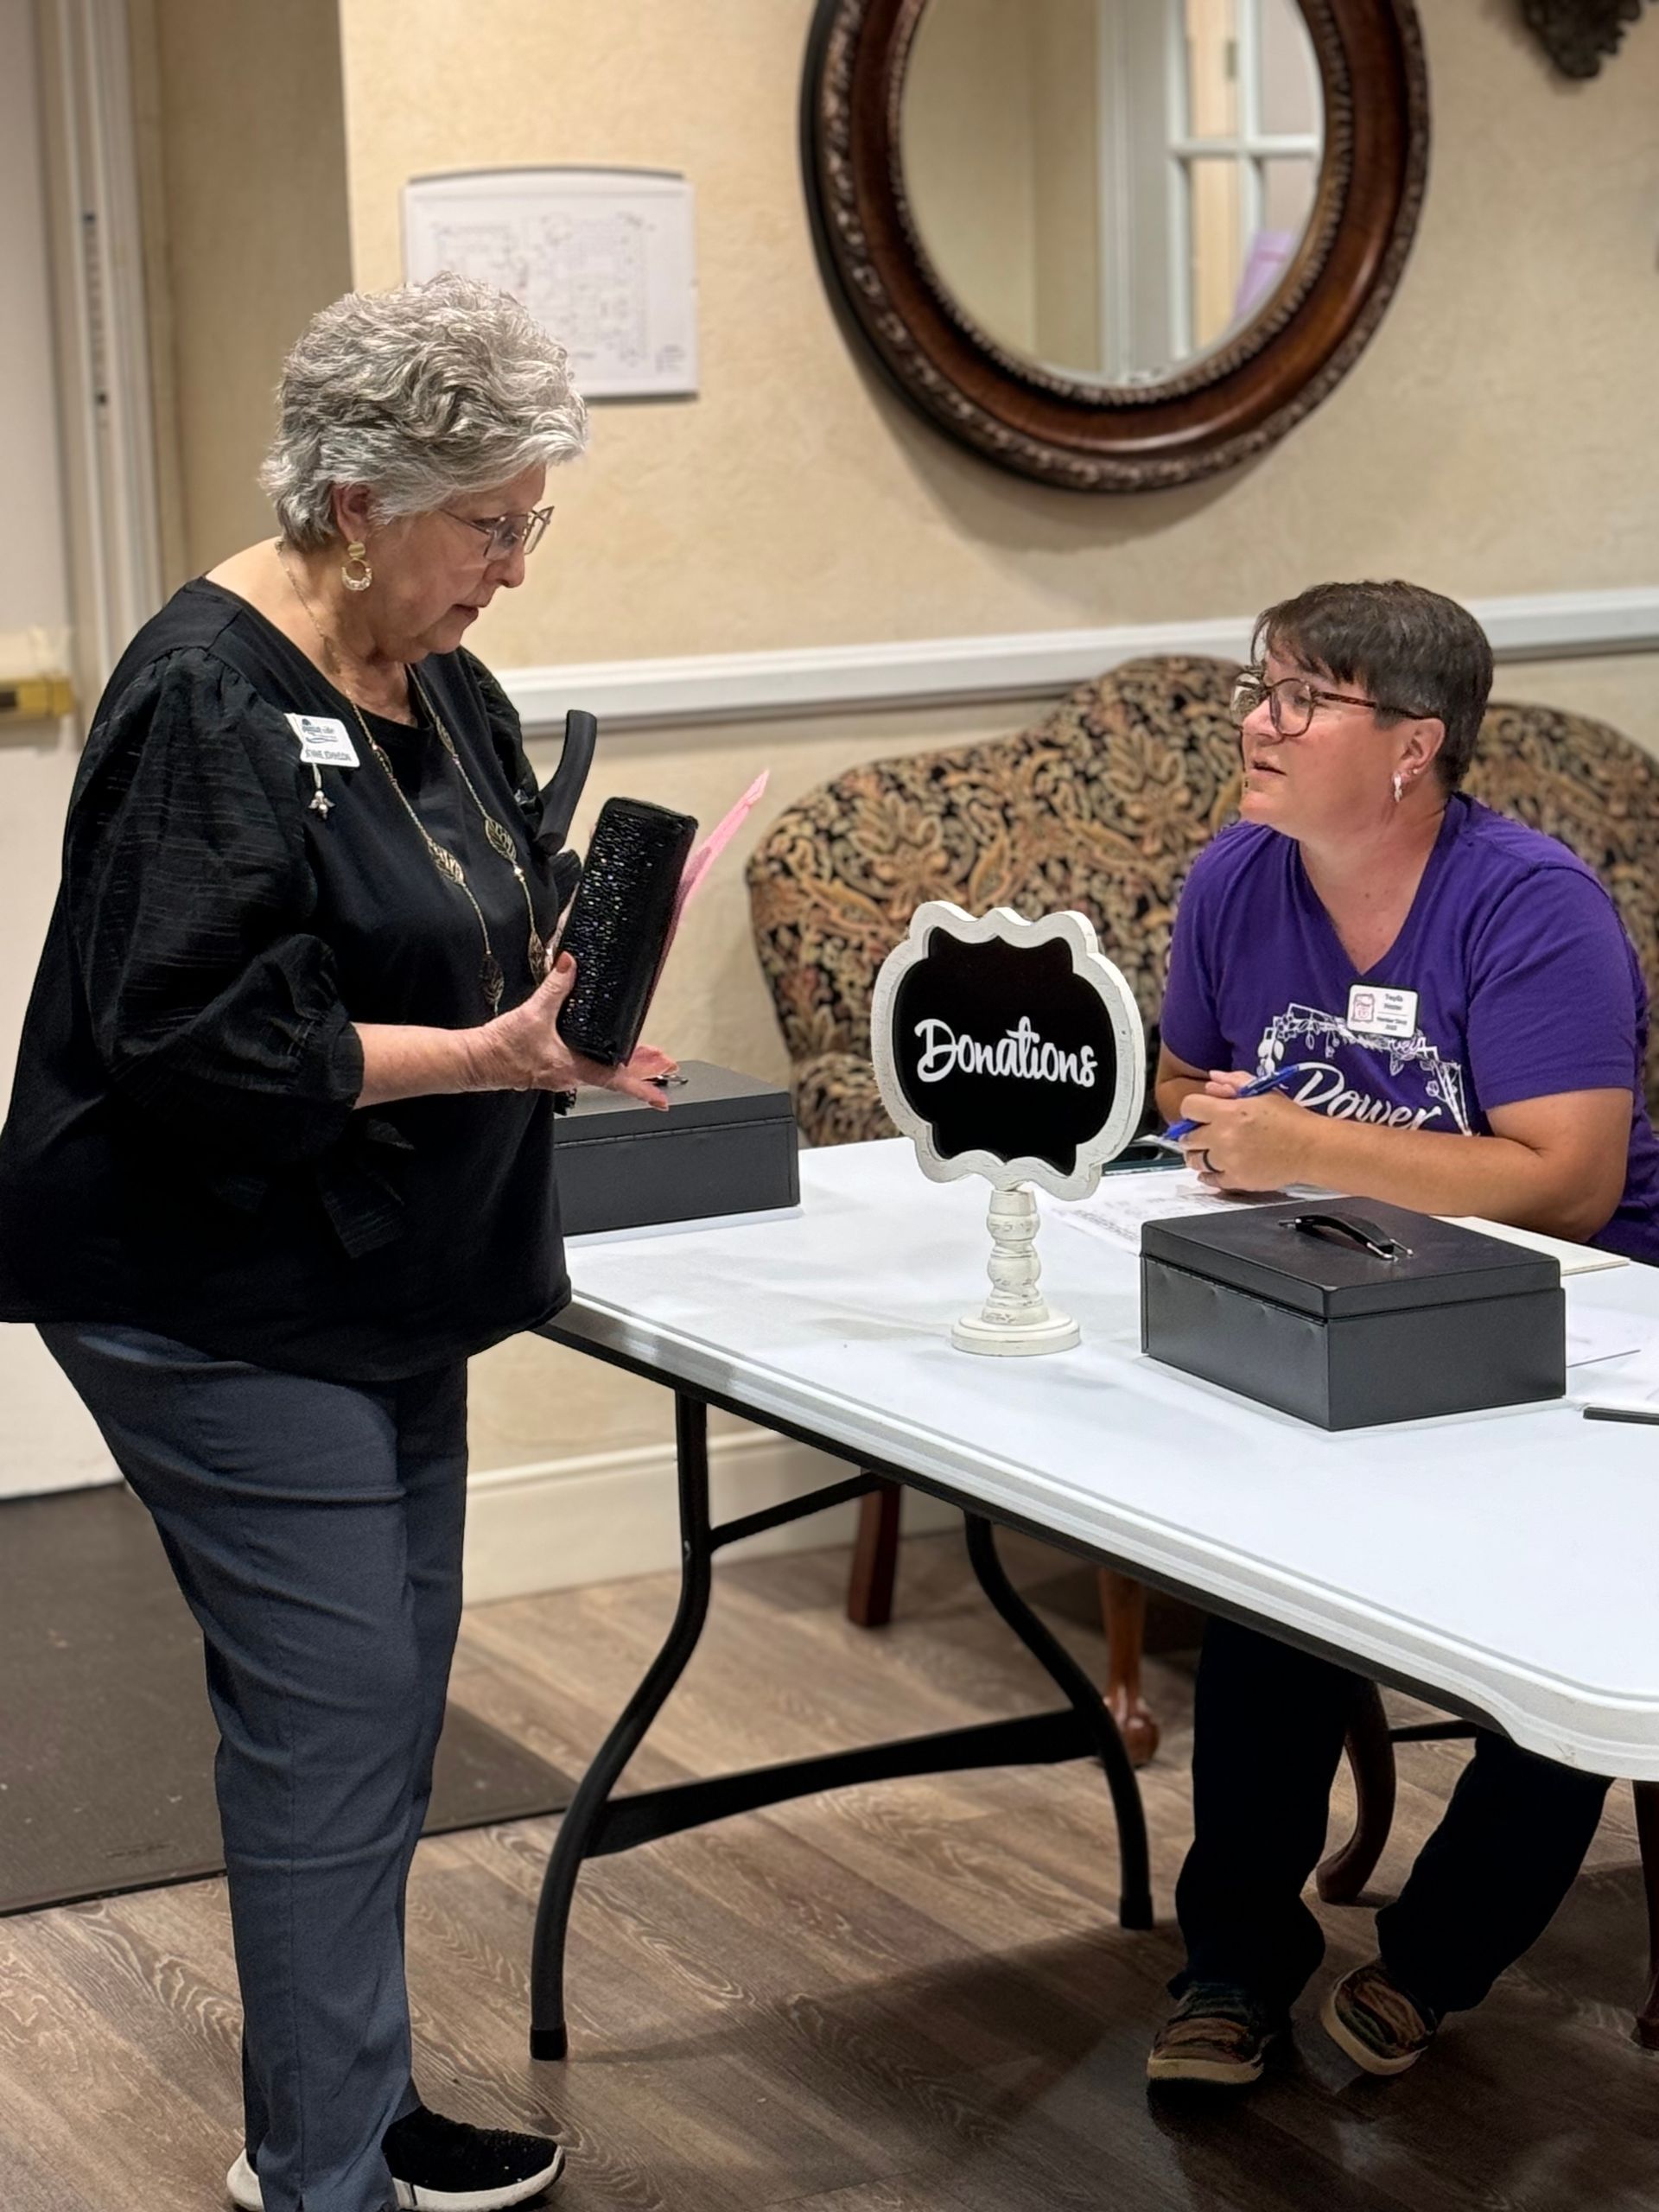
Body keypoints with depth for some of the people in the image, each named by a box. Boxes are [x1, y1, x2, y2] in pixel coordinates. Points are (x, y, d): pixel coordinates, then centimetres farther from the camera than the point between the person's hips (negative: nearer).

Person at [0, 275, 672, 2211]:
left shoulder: (436, 684, 9)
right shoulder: (213, 703, -18)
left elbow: (516, 914, 18)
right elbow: (196, 1042, -23)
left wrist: (590, 981, -4)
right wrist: (482, 1057, -25)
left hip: (380, 1291, 9)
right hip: (223, 1308, -9)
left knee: (378, 1706, 15)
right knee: (334, 1718, -6)